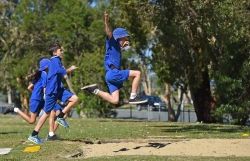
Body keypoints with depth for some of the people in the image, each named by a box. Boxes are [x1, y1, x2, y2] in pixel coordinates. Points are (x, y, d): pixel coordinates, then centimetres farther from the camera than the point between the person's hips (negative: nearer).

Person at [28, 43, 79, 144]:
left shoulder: (56, 60, 15)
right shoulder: (55, 60, -13)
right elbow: (63, 72, -22)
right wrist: (71, 69, -6)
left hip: (58, 89, 9)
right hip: (52, 90, -9)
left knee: (74, 99, -2)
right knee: (47, 113, -5)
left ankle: (60, 117, 5)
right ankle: (34, 135, 0)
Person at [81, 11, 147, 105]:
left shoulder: (117, 45, 21)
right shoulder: (112, 42, -2)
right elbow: (109, 34, -23)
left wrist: (123, 46, 29)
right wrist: (106, 22, -41)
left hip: (114, 75, 9)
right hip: (112, 73, -9)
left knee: (114, 101, 6)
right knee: (137, 73, -15)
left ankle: (95, 90, 13)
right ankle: (133, 97, -16)